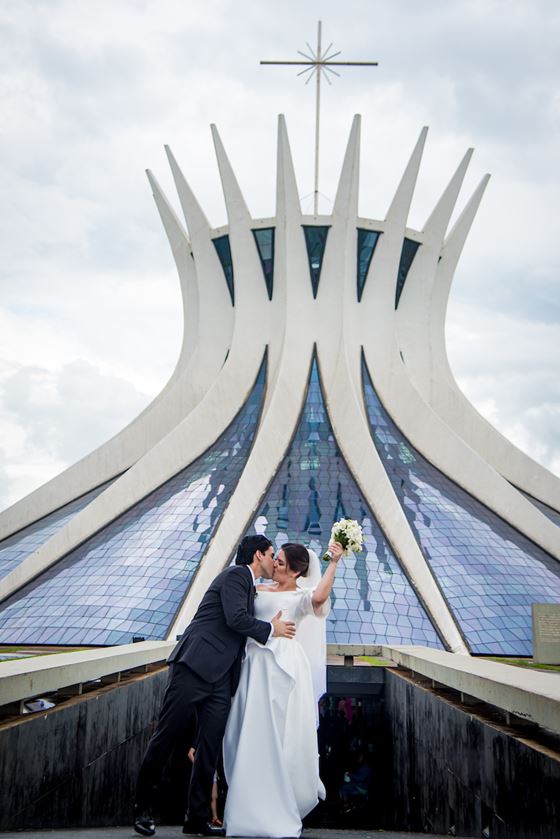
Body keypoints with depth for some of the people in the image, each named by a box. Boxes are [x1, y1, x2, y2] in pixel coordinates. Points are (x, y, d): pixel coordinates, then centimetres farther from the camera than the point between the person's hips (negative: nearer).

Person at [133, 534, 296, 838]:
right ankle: (143, 807, 9)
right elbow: (236, 618, -16)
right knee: (166, 735, -2)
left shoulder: (248, 587, 24)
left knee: (210, 747, 4)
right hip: (195, 664, -9)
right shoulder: (235, 574, -3)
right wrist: (271, 629, -4)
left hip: (221, 678, 9)